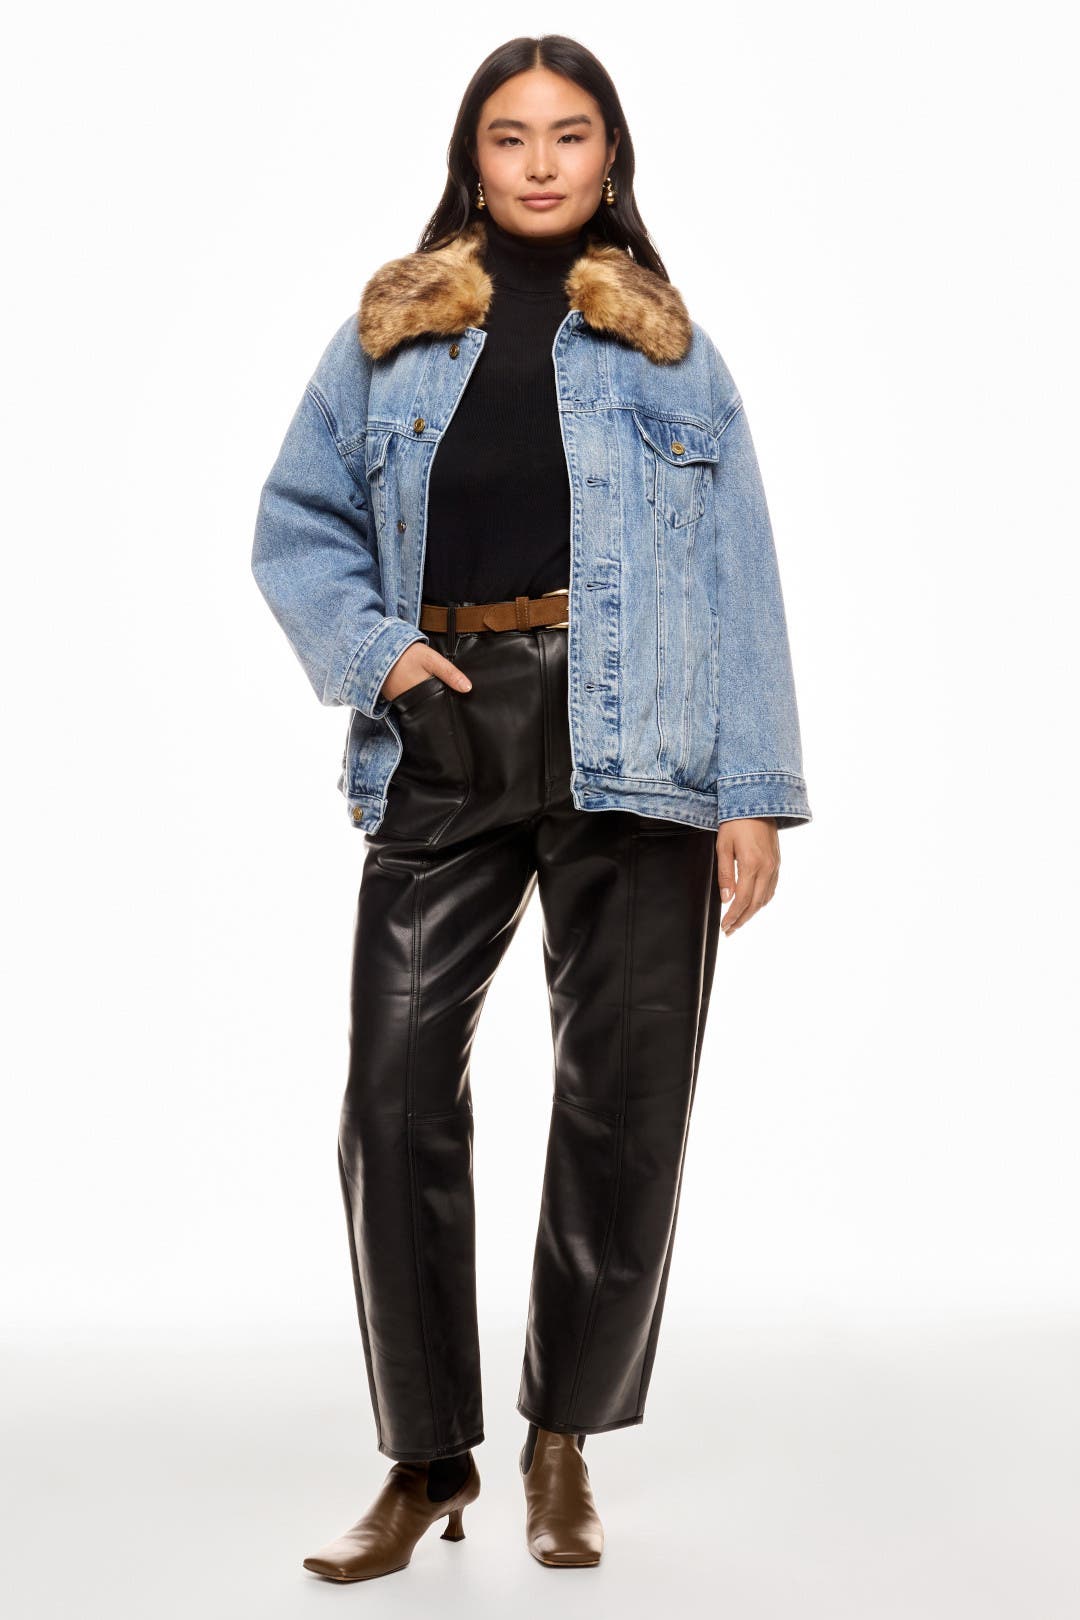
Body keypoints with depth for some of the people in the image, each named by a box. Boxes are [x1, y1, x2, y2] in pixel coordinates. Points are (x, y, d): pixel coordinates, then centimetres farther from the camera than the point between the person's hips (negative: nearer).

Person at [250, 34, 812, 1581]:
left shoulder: (671, 347, 12)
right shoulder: (388, 333, 14)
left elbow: (738, 581, 6)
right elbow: (295, 521, 13)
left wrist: (756, 792, -3)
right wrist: (370, 644, -7)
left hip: (632, 749, 0)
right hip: (443, 750, 1)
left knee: (625, 1101, 2)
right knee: (397, 1093, -5)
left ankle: (566, 1442, 21)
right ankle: (427, 1456, 12)